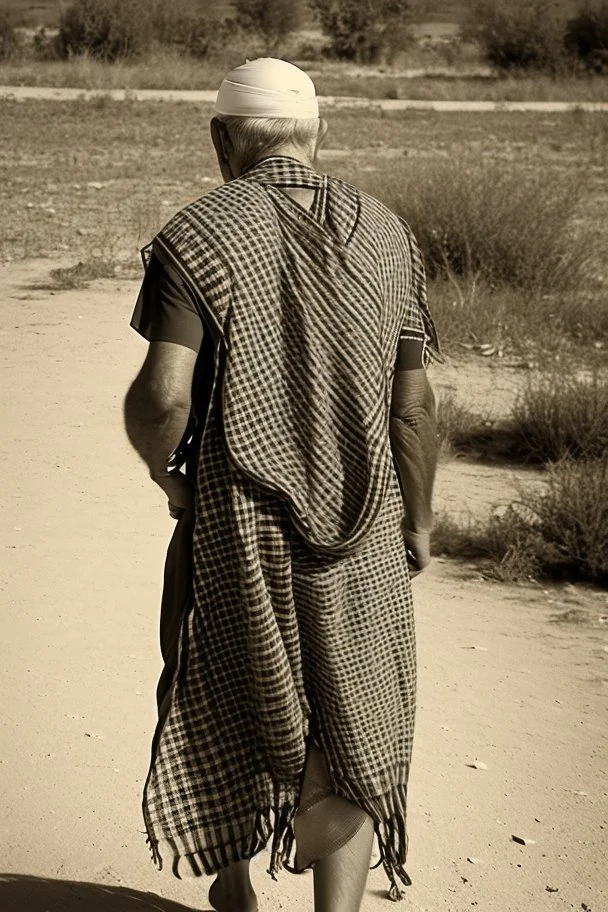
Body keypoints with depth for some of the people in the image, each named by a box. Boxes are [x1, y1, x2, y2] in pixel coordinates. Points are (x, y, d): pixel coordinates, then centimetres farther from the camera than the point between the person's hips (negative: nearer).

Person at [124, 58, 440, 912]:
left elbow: (163, 398, -19)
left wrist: (165, 471, 3)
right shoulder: (386, 235, 0)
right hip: (362, 537, 1)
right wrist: (417, 520, 14)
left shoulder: (196, 237, -10)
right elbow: (414, 406, 2)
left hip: (235, 528, -1)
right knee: (348, 737, 13)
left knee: (229, 713, 21)